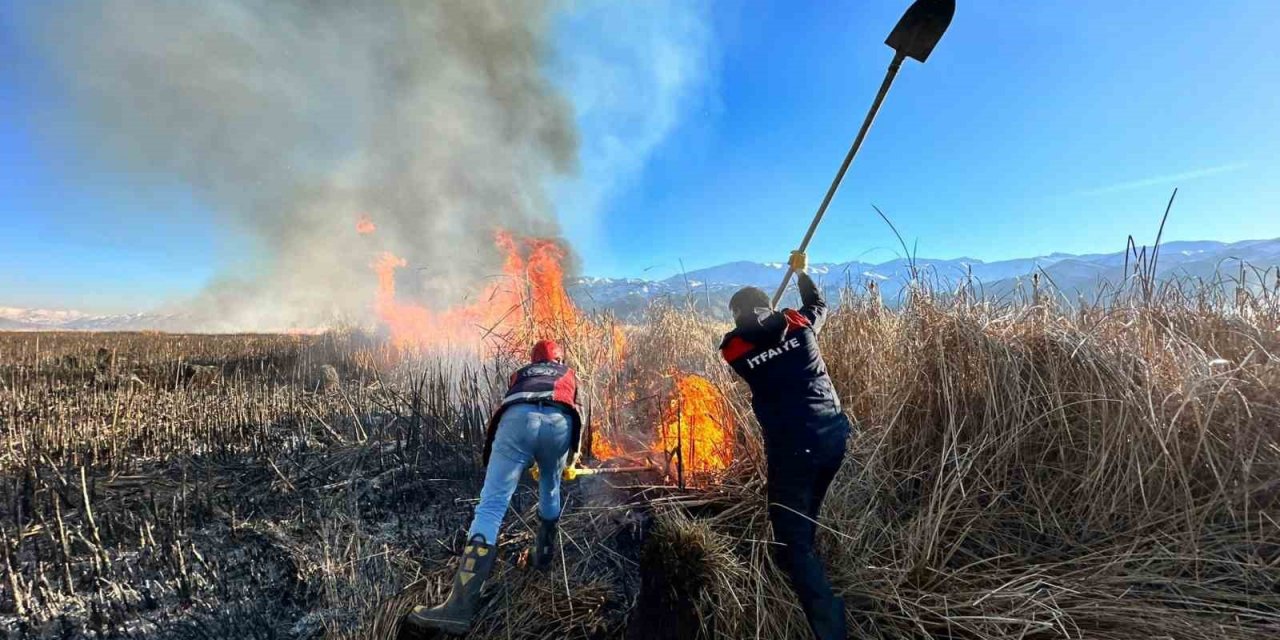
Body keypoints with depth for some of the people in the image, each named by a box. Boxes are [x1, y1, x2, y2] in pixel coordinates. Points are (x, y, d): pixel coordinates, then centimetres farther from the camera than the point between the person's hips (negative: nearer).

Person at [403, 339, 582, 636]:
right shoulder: (569, 374, 39)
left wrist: (526, 462, 58)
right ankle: (543, 554, 43)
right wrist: (570, 460, 46)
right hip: (559, 422, 1)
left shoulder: (520, 373, 42)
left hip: (518, 418, 0)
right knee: (550, 491, 30)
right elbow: (577, 414, 34)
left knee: (491, 506, -8)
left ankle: (460, 608, -16)